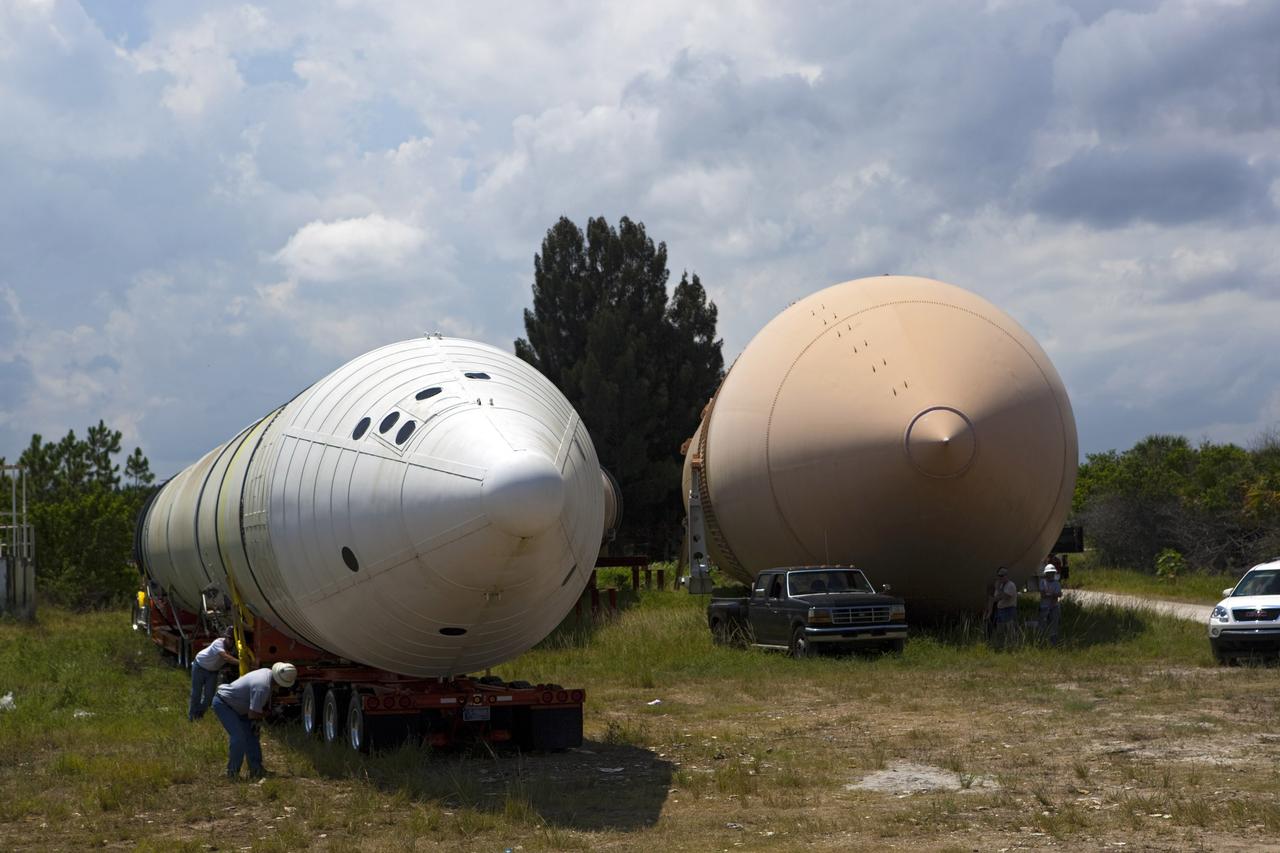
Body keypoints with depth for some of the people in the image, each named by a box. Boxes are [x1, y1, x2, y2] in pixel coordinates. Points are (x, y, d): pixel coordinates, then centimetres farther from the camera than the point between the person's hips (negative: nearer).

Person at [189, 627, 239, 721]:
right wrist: (240, 662, -67)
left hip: (213, 670, 5)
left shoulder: (233, 648, -18)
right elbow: (225, 657, -54)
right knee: (196, 693, 3)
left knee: (209, 695, 2)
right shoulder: (219, 643, -38)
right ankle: (192, 715, 21)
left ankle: (200, 713, 22)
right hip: (200, 666, -5)